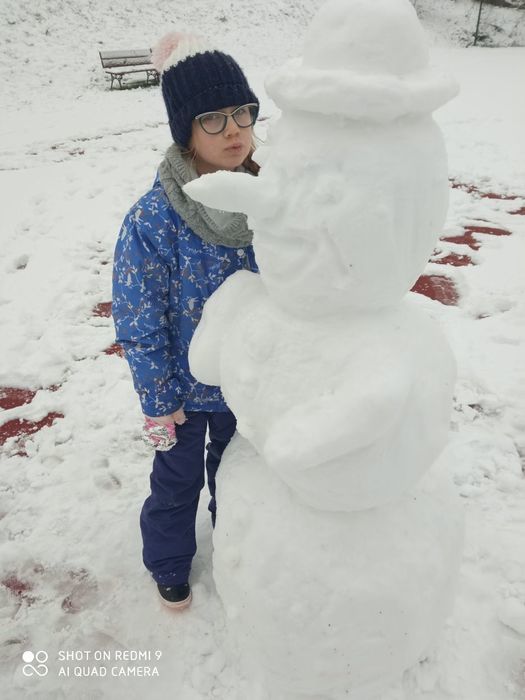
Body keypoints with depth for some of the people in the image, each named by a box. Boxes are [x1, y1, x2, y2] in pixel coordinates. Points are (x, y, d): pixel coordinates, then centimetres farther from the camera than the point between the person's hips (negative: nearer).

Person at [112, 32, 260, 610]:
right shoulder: (152, 220, -25)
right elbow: (139, 324, -17)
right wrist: (157, 401, -11)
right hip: (184, 386, -3)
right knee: (177, 478, 21)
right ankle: (169, 563, 50)